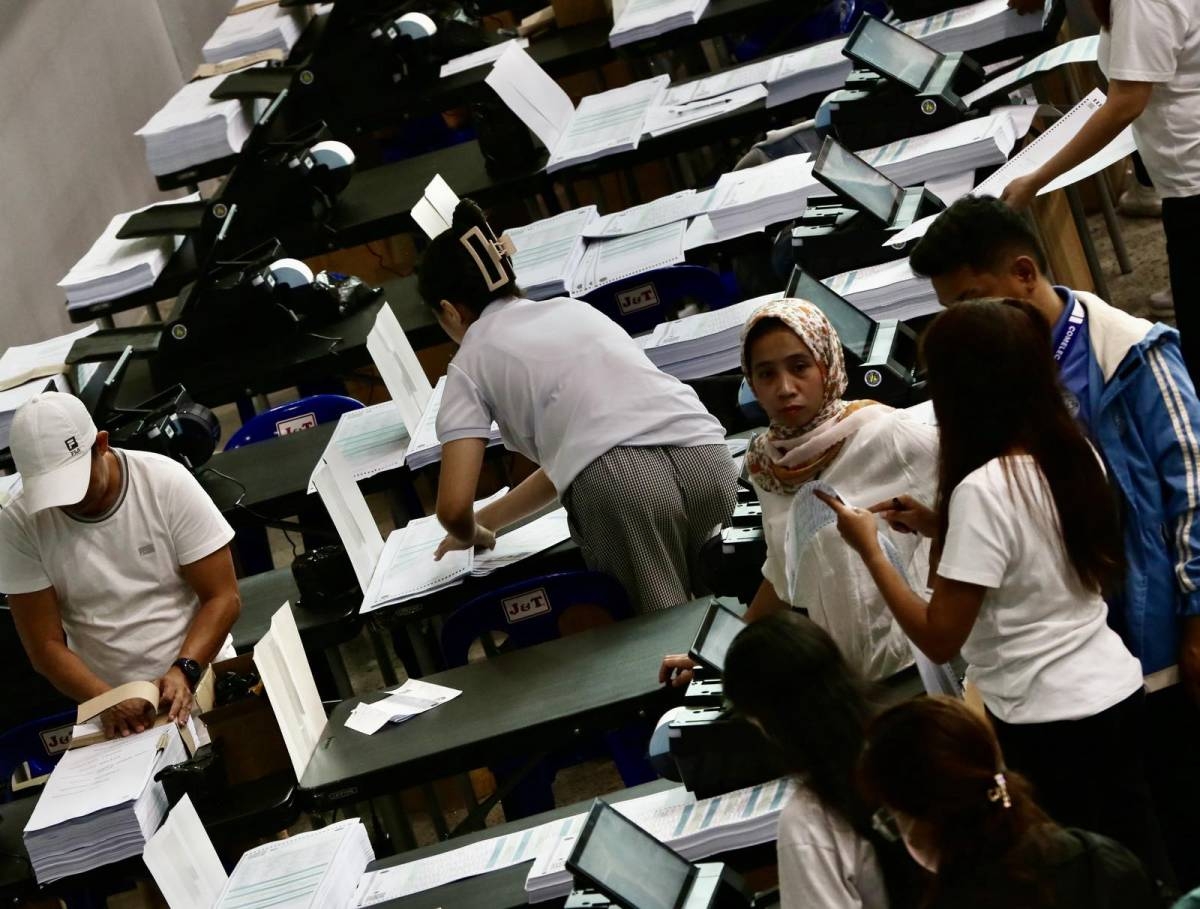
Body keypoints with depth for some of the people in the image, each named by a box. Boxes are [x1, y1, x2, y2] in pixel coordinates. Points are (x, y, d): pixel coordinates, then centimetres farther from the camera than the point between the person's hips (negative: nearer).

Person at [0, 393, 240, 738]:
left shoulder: (166, 482, -6)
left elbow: (222, 598, -3)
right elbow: (45, 645, -2)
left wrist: (184, 671, -18)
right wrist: (107, 701, -17)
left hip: (205, 683, -1)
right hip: (113, 711, 1)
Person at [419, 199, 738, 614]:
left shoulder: (471, 361, 19)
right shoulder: (572, 308, 36)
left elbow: (454, 508, 9)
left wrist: (472, 534, 33)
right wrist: (490, 519, 53)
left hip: (619, 484, -5)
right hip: (709, 458, 6)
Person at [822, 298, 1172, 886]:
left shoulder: (982, 490, -22)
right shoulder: (1076, 455, 0)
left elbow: (939, 639, -18)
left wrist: (869, 550, -10)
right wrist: (941, 527, 12)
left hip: (1043, 722, -7)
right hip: (1116, 689, 7)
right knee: (1138, 864, 17)